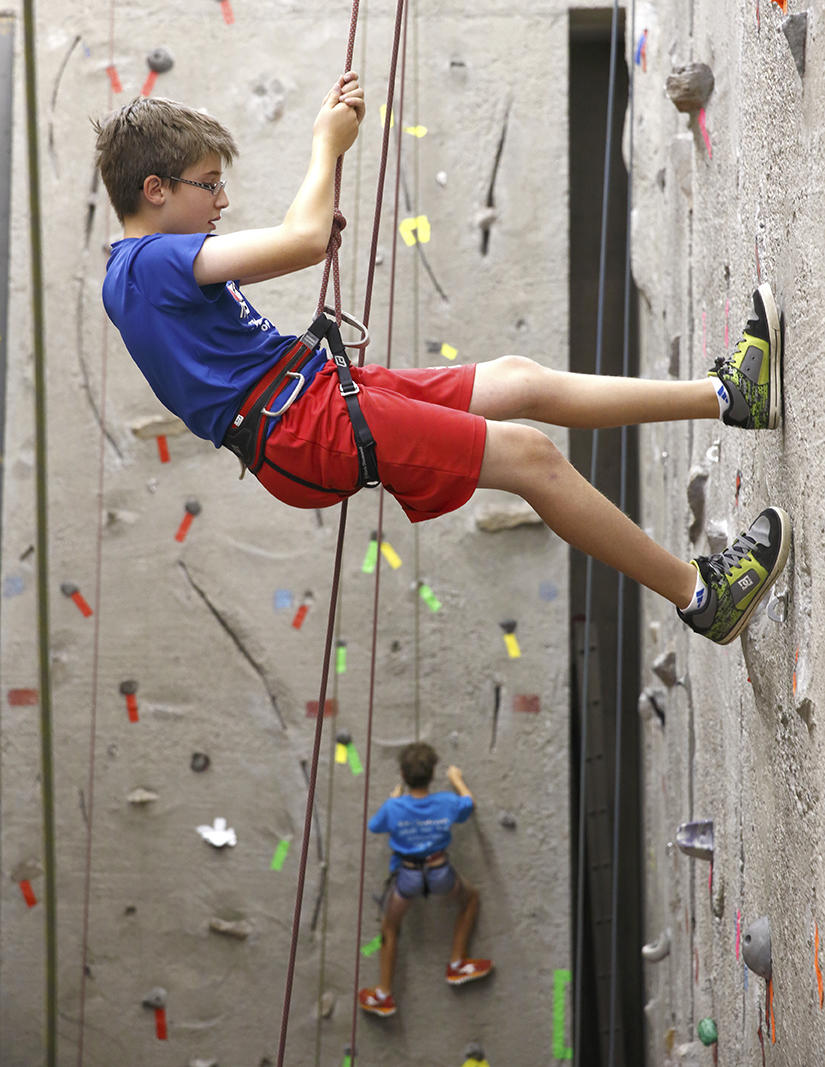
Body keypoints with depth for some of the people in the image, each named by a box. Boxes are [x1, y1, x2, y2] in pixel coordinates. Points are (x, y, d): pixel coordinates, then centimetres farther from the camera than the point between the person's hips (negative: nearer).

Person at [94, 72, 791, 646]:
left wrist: (333, 132, 18)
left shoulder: (140, 270, 17)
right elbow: (304, 241, -25)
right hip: (302, 429, -11)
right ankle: (700, 595, -5)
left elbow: (295, 246, 28)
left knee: (520, 381, 7)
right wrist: (327, 144, -7)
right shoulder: (151, 262, -15)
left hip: (314, 389, 11)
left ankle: (728, 395, 11)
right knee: (528, 453, -12)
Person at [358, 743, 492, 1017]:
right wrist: (457, 781, 24)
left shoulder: (393, 808, -22)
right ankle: (456, 965, 34)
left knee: (390, 927, 24)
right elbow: (469, 805, 6)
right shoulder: (447, 803, -17)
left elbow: (375, 826, 0)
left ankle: (384, 995, 30)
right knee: (470, 897, 32)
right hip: (440, 873, 0)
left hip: (407, 877, 0)